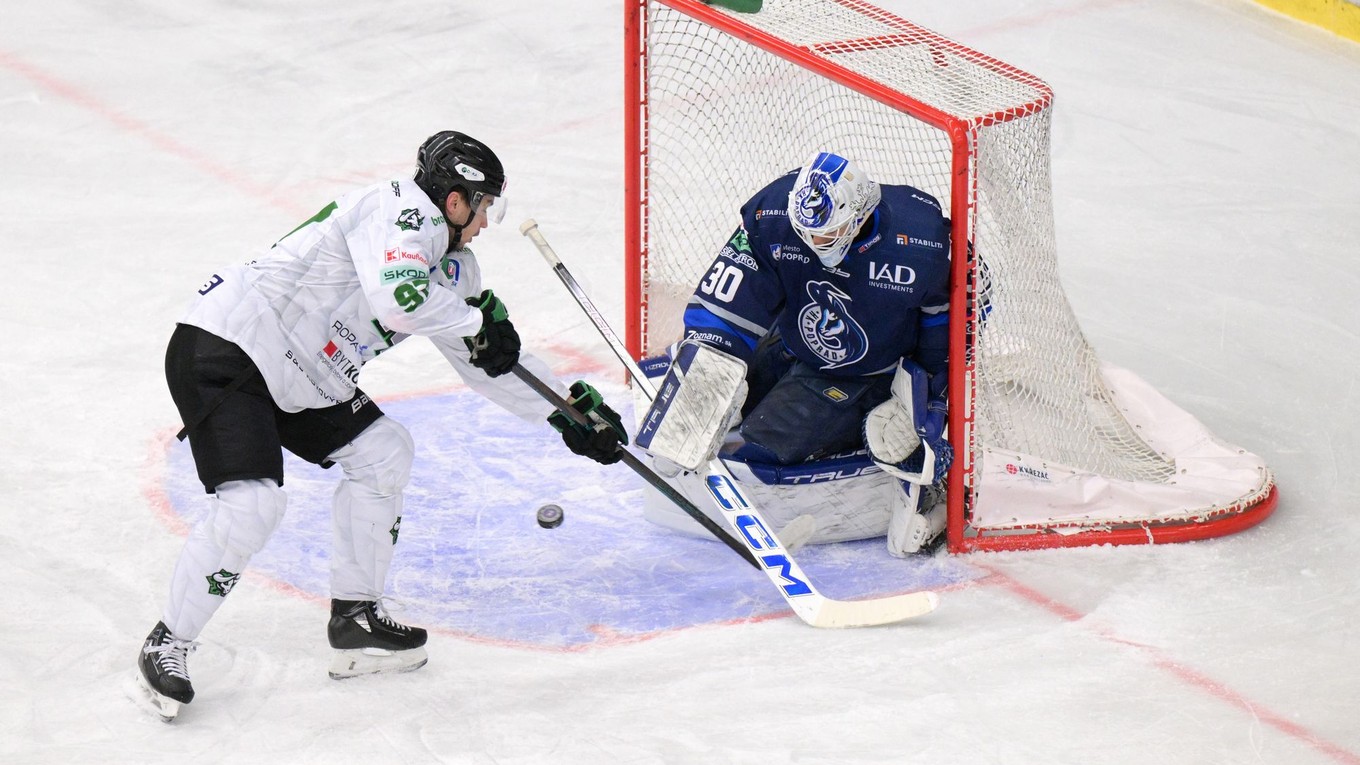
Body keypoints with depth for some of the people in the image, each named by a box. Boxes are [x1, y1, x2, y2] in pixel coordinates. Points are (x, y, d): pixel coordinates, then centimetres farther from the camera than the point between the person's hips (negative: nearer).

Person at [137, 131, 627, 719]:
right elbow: (398, 298, -35)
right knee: (252, 504, -21)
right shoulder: (403, 211, -16)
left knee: (384, 454, 11)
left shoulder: (450, 262, 14)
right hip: (221, 349, -11)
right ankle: (167, 646, -5)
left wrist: (571, 406, 20)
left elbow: (490, 359, 23)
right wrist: (476, 318, -20)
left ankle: (355, 618, 19)